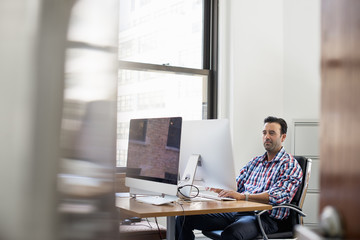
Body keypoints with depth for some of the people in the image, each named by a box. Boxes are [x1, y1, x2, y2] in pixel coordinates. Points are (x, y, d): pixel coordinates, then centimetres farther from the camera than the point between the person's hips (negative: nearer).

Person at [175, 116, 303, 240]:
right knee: (184, 218, -8)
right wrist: (214, 189, -2)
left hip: (264, 217, -6)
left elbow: (279, 196, -16)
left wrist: (242, 196, -27)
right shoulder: (255, 161, 23)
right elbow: (235, 185, 20)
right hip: (237, 210, 7)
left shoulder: (291, 166, 1)